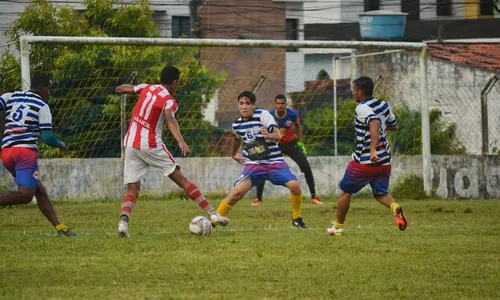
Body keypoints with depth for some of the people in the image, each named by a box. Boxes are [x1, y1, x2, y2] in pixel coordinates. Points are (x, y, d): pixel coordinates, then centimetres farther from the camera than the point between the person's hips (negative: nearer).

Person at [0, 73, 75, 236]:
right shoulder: (42, 107, 2)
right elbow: (48, 138, -3)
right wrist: (61, 145, 16)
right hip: (25, 151, -7)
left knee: (40, 191, 13)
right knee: (25, 195, -11)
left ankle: (59, 226, 11)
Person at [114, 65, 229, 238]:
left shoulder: (146, 88, 9)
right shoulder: (169, 101, -6)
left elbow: (118, 89, 20)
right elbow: (170, 119, -27)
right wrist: (180, 141, -41)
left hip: (131, 145, 4)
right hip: (151, 145, -4)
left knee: (132, 190, 5)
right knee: (181, 180, 2)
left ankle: (123, 221, -24)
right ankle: (212, 214, 2)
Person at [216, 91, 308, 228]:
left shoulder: (263, 115, -12)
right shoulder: (236, 125, 2)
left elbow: (278, 135, -23)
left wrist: (269, 135, -44)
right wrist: (233, 155, 35)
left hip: (274, 161, -2)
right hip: (253, 164, 2)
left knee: (294, 185, -22)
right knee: (238, 191, -21)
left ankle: (297, 219, 3)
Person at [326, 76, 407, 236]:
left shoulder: (362, 108, -16)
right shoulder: (384, 105, 7)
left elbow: (374, 123, -34)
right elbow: (394, 126, 20)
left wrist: (373, 150, -40)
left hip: (364, 161, -6)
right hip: (385, 161, 6)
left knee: (346, 191, 12)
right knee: (380, 193, 16)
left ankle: (338, 227, 21)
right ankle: (394, 207, -17)